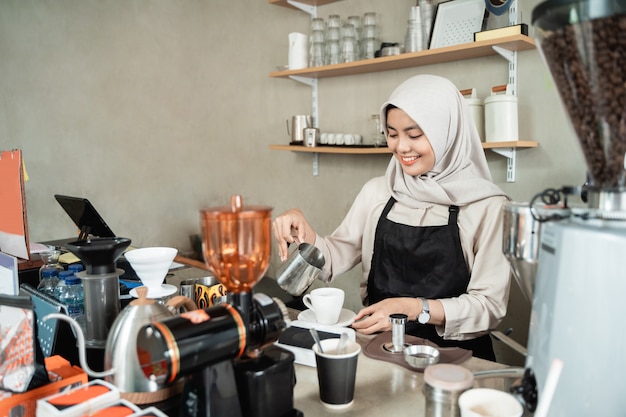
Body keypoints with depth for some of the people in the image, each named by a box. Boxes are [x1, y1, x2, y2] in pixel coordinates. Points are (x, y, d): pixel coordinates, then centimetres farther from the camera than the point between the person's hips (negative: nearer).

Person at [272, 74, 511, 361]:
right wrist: (302, 230, -10)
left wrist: (415, 308, -19)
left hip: (454, 355, -2)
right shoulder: (377, 192, 6)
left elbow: (490, 305, -7)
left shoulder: (487, 206, -7)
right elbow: (336, 259, 8)